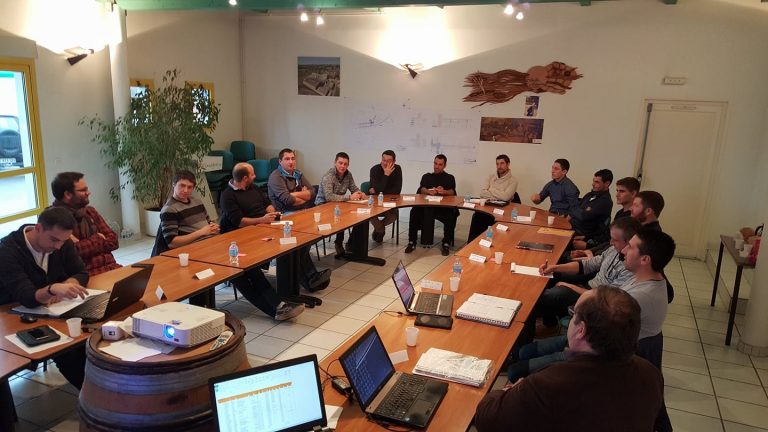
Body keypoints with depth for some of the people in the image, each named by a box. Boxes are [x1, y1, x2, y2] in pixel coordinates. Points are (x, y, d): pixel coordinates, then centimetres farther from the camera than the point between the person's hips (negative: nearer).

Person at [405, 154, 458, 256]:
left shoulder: (450, 178, 18)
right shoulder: (426, 176, 21)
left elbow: (452, 192, -1)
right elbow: (422, 190, 1)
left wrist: (444, 191, -26)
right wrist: (429, 191, -23)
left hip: (444, 207, -1)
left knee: (452, 215, -33)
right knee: (414, 211, -28)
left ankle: (446, 244, -24)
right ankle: (412, 243, -21)